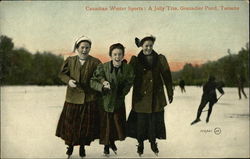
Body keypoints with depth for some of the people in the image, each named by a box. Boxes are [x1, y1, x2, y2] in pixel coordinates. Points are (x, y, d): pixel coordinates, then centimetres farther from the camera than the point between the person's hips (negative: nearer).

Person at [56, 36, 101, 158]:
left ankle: (82, 146, 26)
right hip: (73, 97, 1)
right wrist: (68, 80, -14)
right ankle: (70, 145, 29)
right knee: (70, 122, 8)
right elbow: (62, 73, 6)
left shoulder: (95, 62, 0)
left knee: (86, 124, 6)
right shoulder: (70, 60, 5)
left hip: (89, 99, -1)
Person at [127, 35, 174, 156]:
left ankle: (153, 142, 27)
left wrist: (170, 93, 7)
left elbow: (167, 77, 6)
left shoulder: (160, 59, 2)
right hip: (141, 97, -1)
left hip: (156, 97, 1)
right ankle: (140, 144, 24)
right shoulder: (135, 60, -1)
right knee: (141, 121, 5)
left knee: (155, 121, 6)